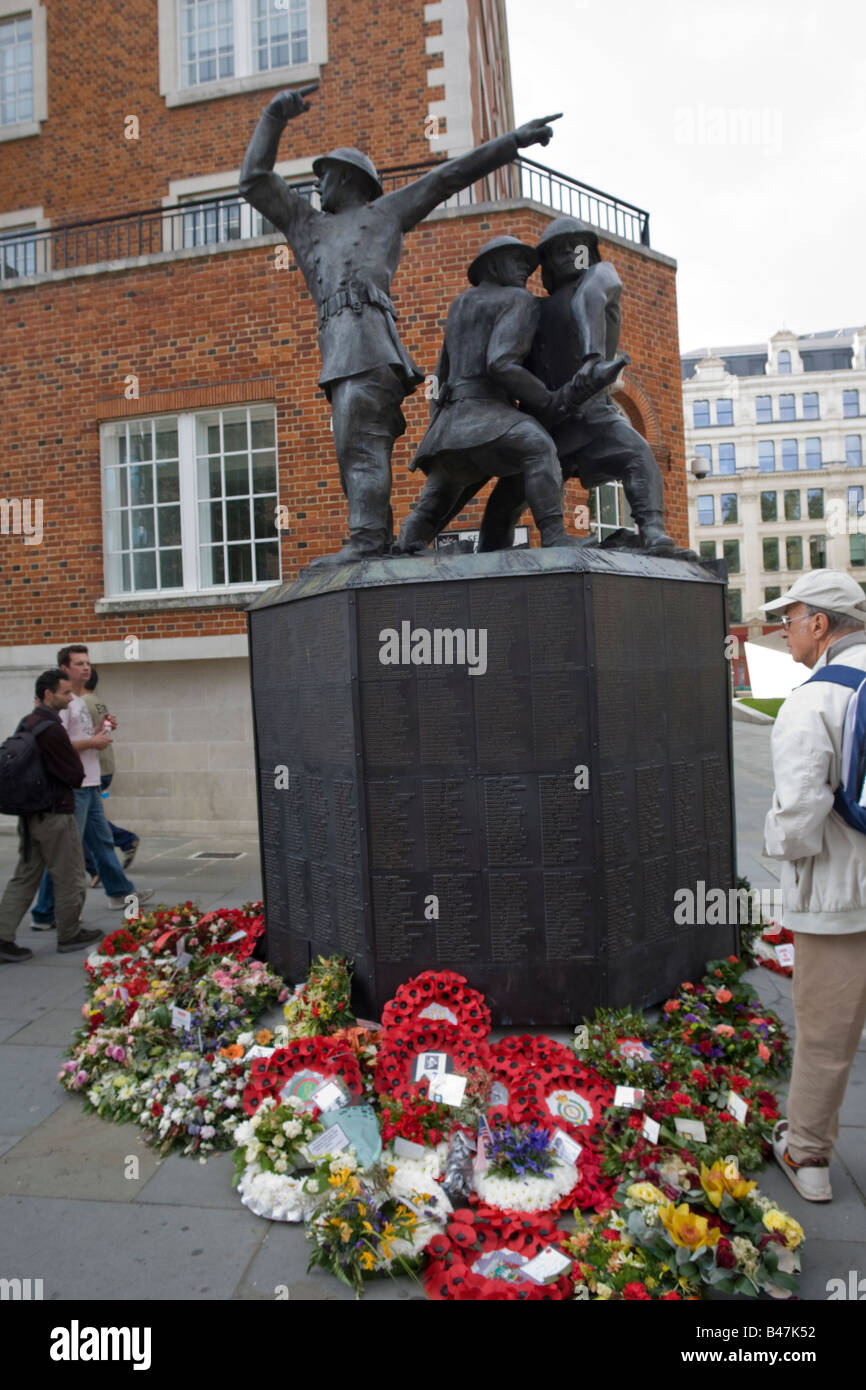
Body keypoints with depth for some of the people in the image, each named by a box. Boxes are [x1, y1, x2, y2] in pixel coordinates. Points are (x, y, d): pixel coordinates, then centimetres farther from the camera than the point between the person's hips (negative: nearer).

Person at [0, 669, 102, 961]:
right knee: (70, 878, 7)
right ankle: (69, 935, 20)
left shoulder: (25, 724, 9)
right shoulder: (52, 729, -20)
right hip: (55, 815, -9)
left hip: (29, 814, 9)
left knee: (25, 877, 12)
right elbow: (76, 776, -16)